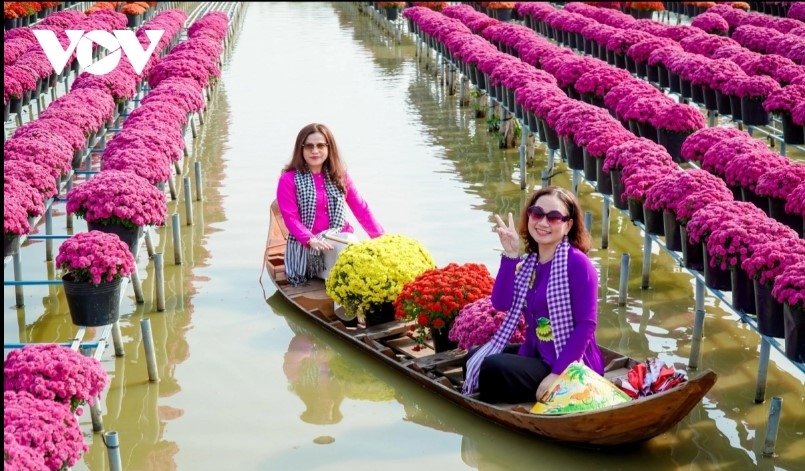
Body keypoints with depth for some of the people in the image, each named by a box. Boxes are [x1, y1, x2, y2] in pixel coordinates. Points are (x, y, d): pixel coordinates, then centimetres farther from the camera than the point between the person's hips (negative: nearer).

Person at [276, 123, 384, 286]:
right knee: (344, 246, -33)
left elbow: (361, 209, 9)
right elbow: (290, 218, -10)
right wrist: (311, 240, -27)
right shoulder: (289, 179, -3)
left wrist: (381, 238, -1)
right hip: (306, 245, -4)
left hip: (341, 238, 4)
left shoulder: (340, 176, 11)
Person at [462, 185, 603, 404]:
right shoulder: (528, 263, 6)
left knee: (494, 369, -22)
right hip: (535, 354, 8)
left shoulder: (578, 264, -16)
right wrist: (510, 255, -14)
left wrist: (557, 374, -25)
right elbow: (501, 303, -6)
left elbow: (586, 326, -19)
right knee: (475, 358, 9)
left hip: (571, 367, -8)